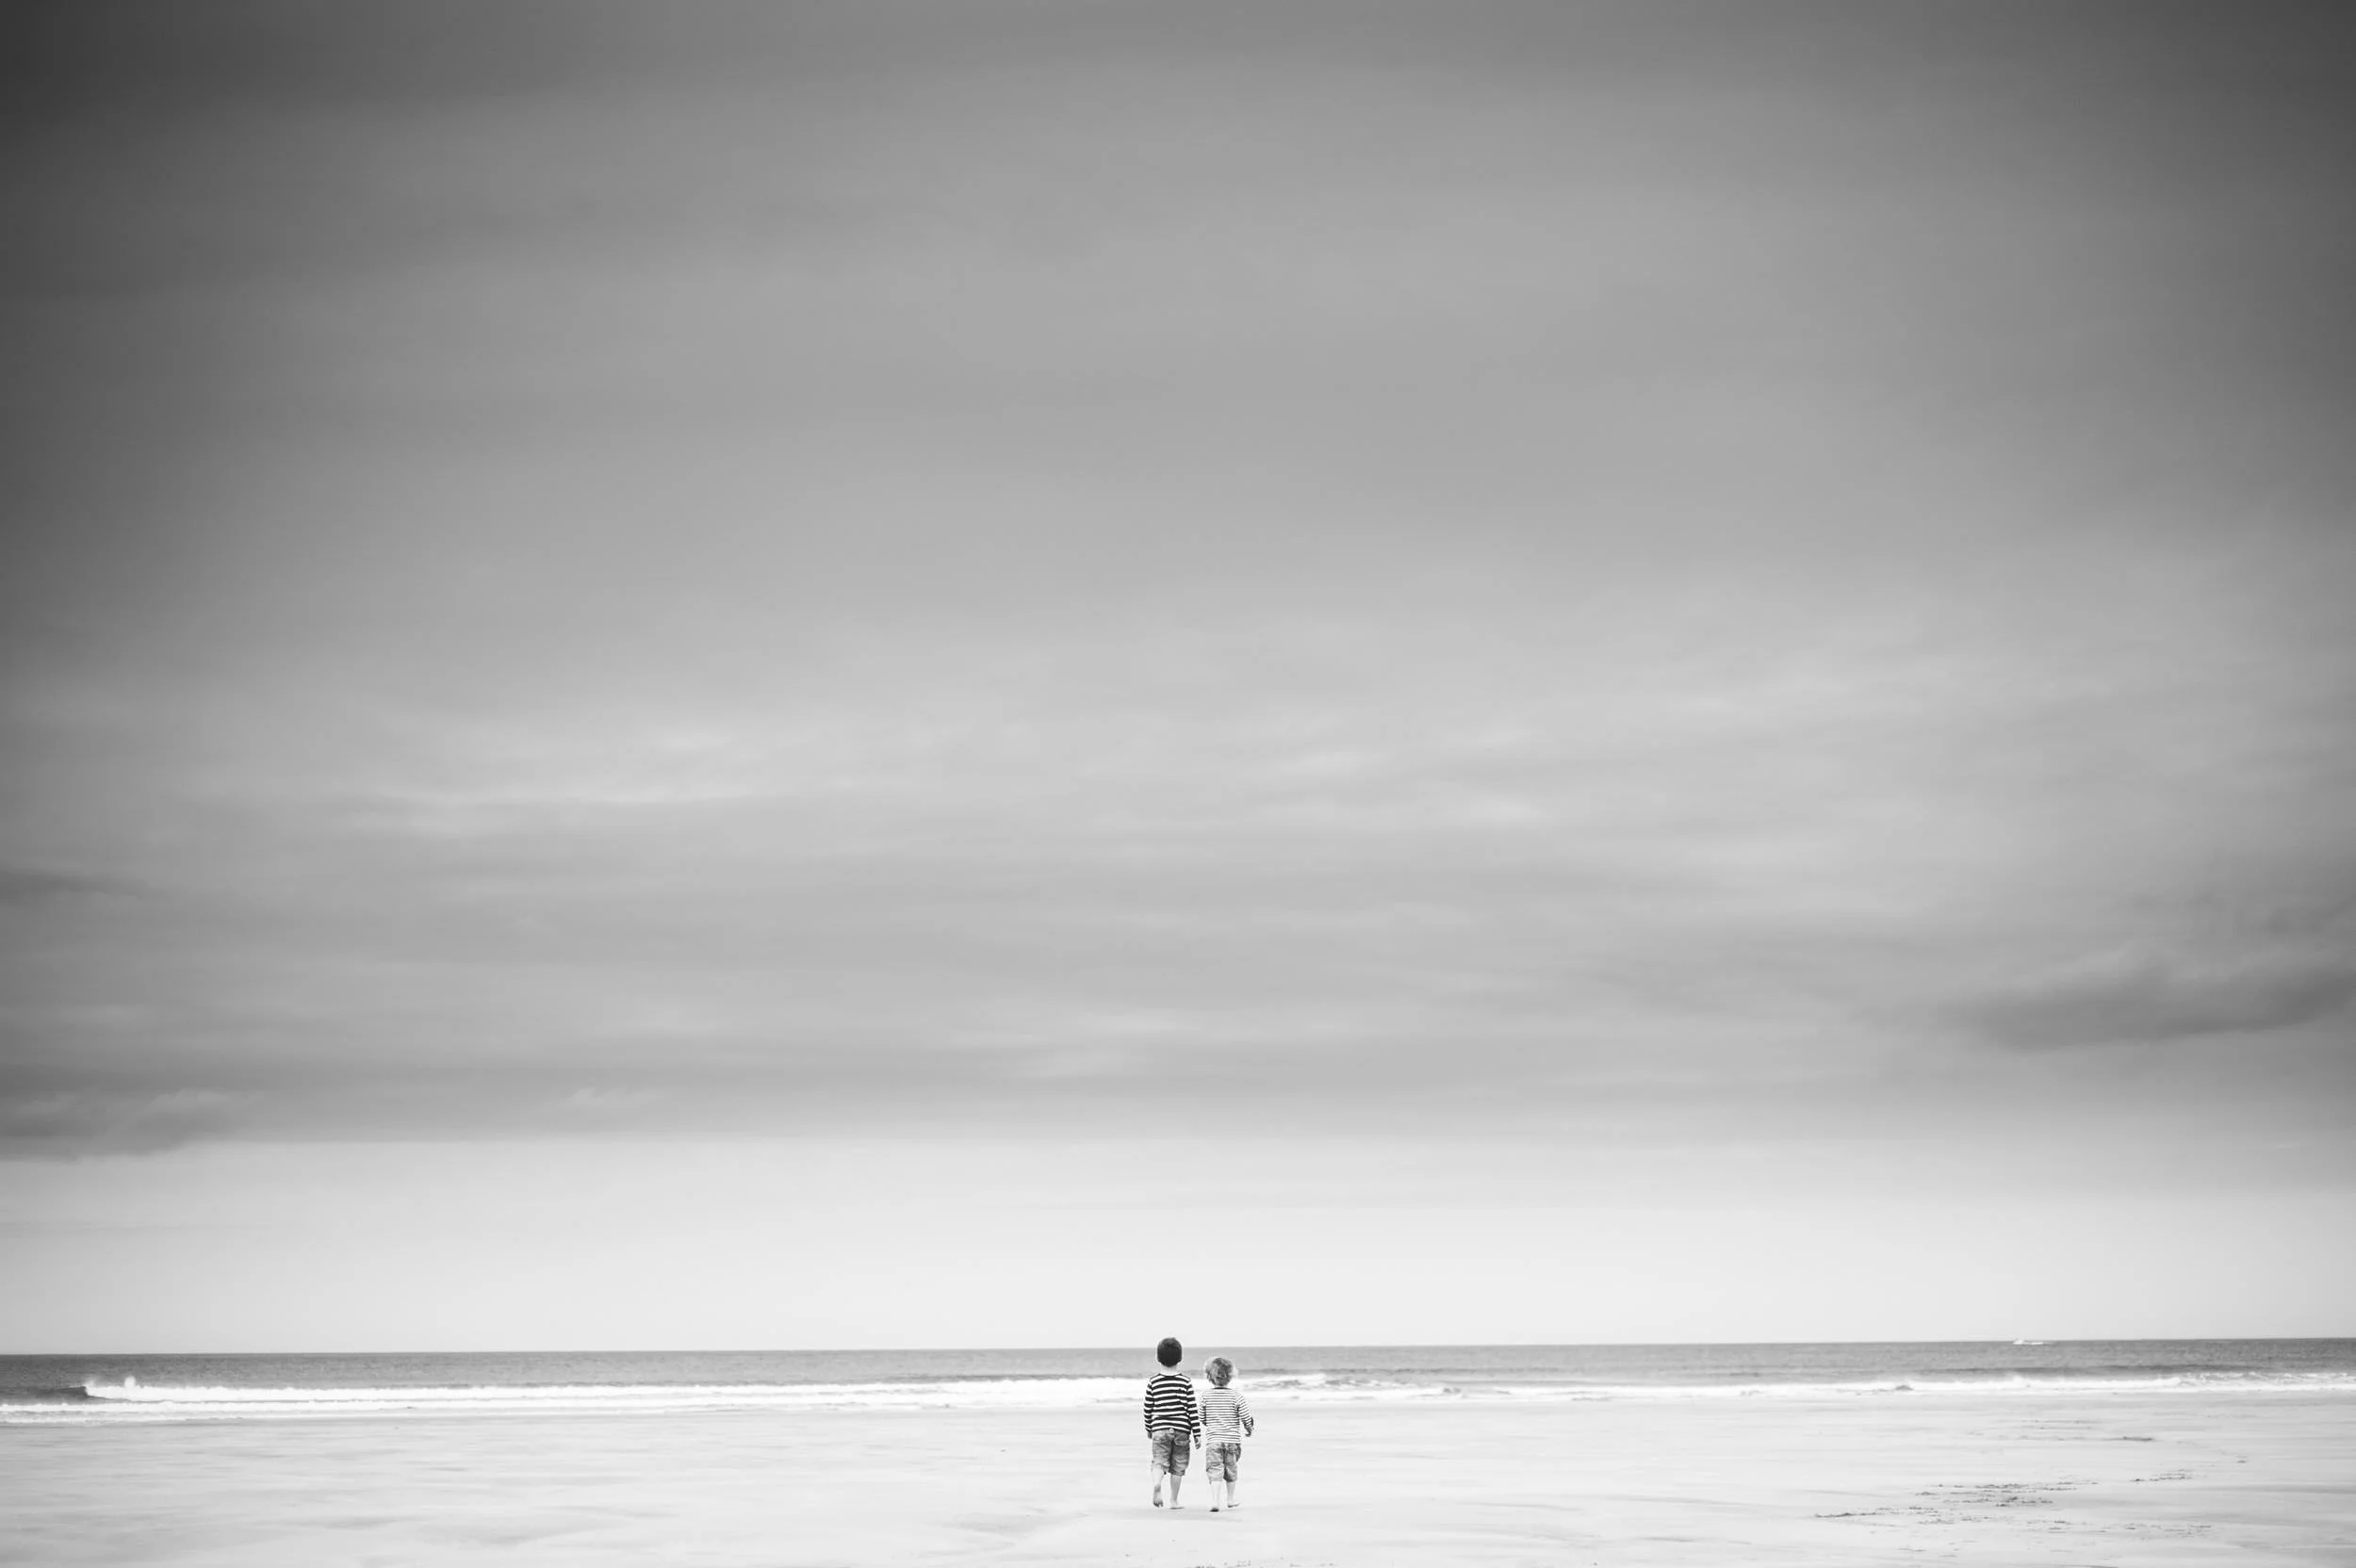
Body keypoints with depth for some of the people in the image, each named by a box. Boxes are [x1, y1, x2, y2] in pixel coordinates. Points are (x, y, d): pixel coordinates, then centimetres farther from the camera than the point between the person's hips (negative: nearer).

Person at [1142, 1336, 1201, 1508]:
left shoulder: (1153, 1382, 1)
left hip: (1159, 1429, 1)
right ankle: (1174, 1500, 14)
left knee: (1159, 1462, 1)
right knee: (1178, 1466, 10)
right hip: (1181, 1429, -1)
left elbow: (1148, 1409, 7)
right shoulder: (1185, 1381, -3)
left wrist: (1148, 1431, 20)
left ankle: (1157, 1483, -29)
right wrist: (1197, 1434, 2)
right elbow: (1192, 1409, -3)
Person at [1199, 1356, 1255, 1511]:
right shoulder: (1236, 1396, -7)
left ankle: (1214, 1501, -18)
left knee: (1215, 1472, -3)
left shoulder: (1206, 1396, -3)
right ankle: (1230, 1500, 30)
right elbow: (1246, 1416, -6)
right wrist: (1248, 1430, 14)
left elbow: (1202, 1418, 6)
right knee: (1231, 1471, 18)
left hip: (1213, 1440, -1)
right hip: (1232, 1439, 1)